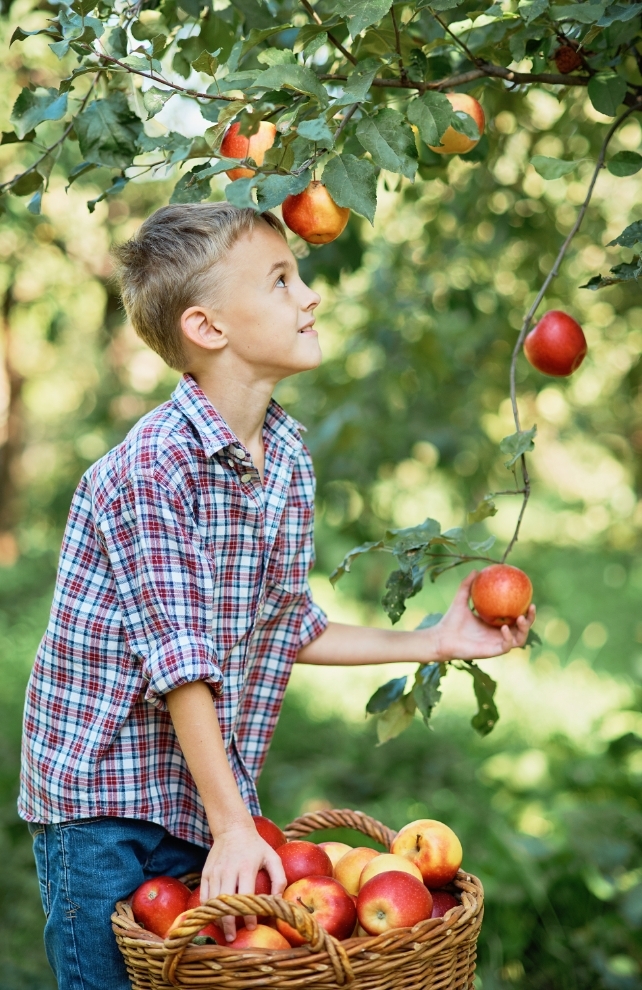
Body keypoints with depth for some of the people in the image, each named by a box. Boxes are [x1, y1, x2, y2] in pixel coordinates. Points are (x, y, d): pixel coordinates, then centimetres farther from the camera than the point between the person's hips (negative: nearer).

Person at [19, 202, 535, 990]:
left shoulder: (289, 460, 3)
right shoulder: (150, 469, -21)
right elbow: (179, 665, -22)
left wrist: (432, 643, 14)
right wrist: (232, 825, -20)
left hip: (211, 803, 7)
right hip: (104, 813, -6)